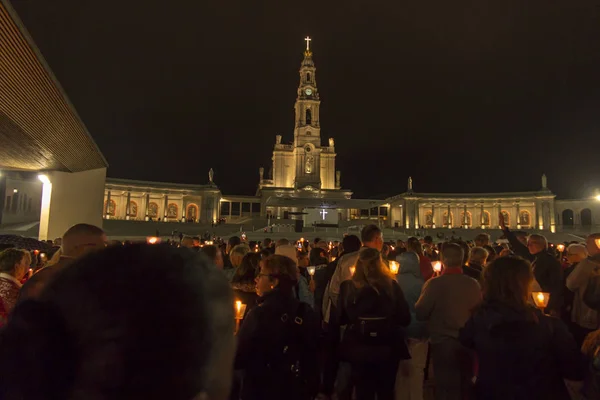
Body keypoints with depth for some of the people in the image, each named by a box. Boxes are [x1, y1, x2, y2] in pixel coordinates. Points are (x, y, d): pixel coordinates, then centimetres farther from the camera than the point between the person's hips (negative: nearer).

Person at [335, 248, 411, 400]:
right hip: (387, 348, 1)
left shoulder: (348, 286, -11)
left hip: (358, 349, 0)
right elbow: (405, 319, -6)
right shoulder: (391, 285, -10)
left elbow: (340, 319, -3)